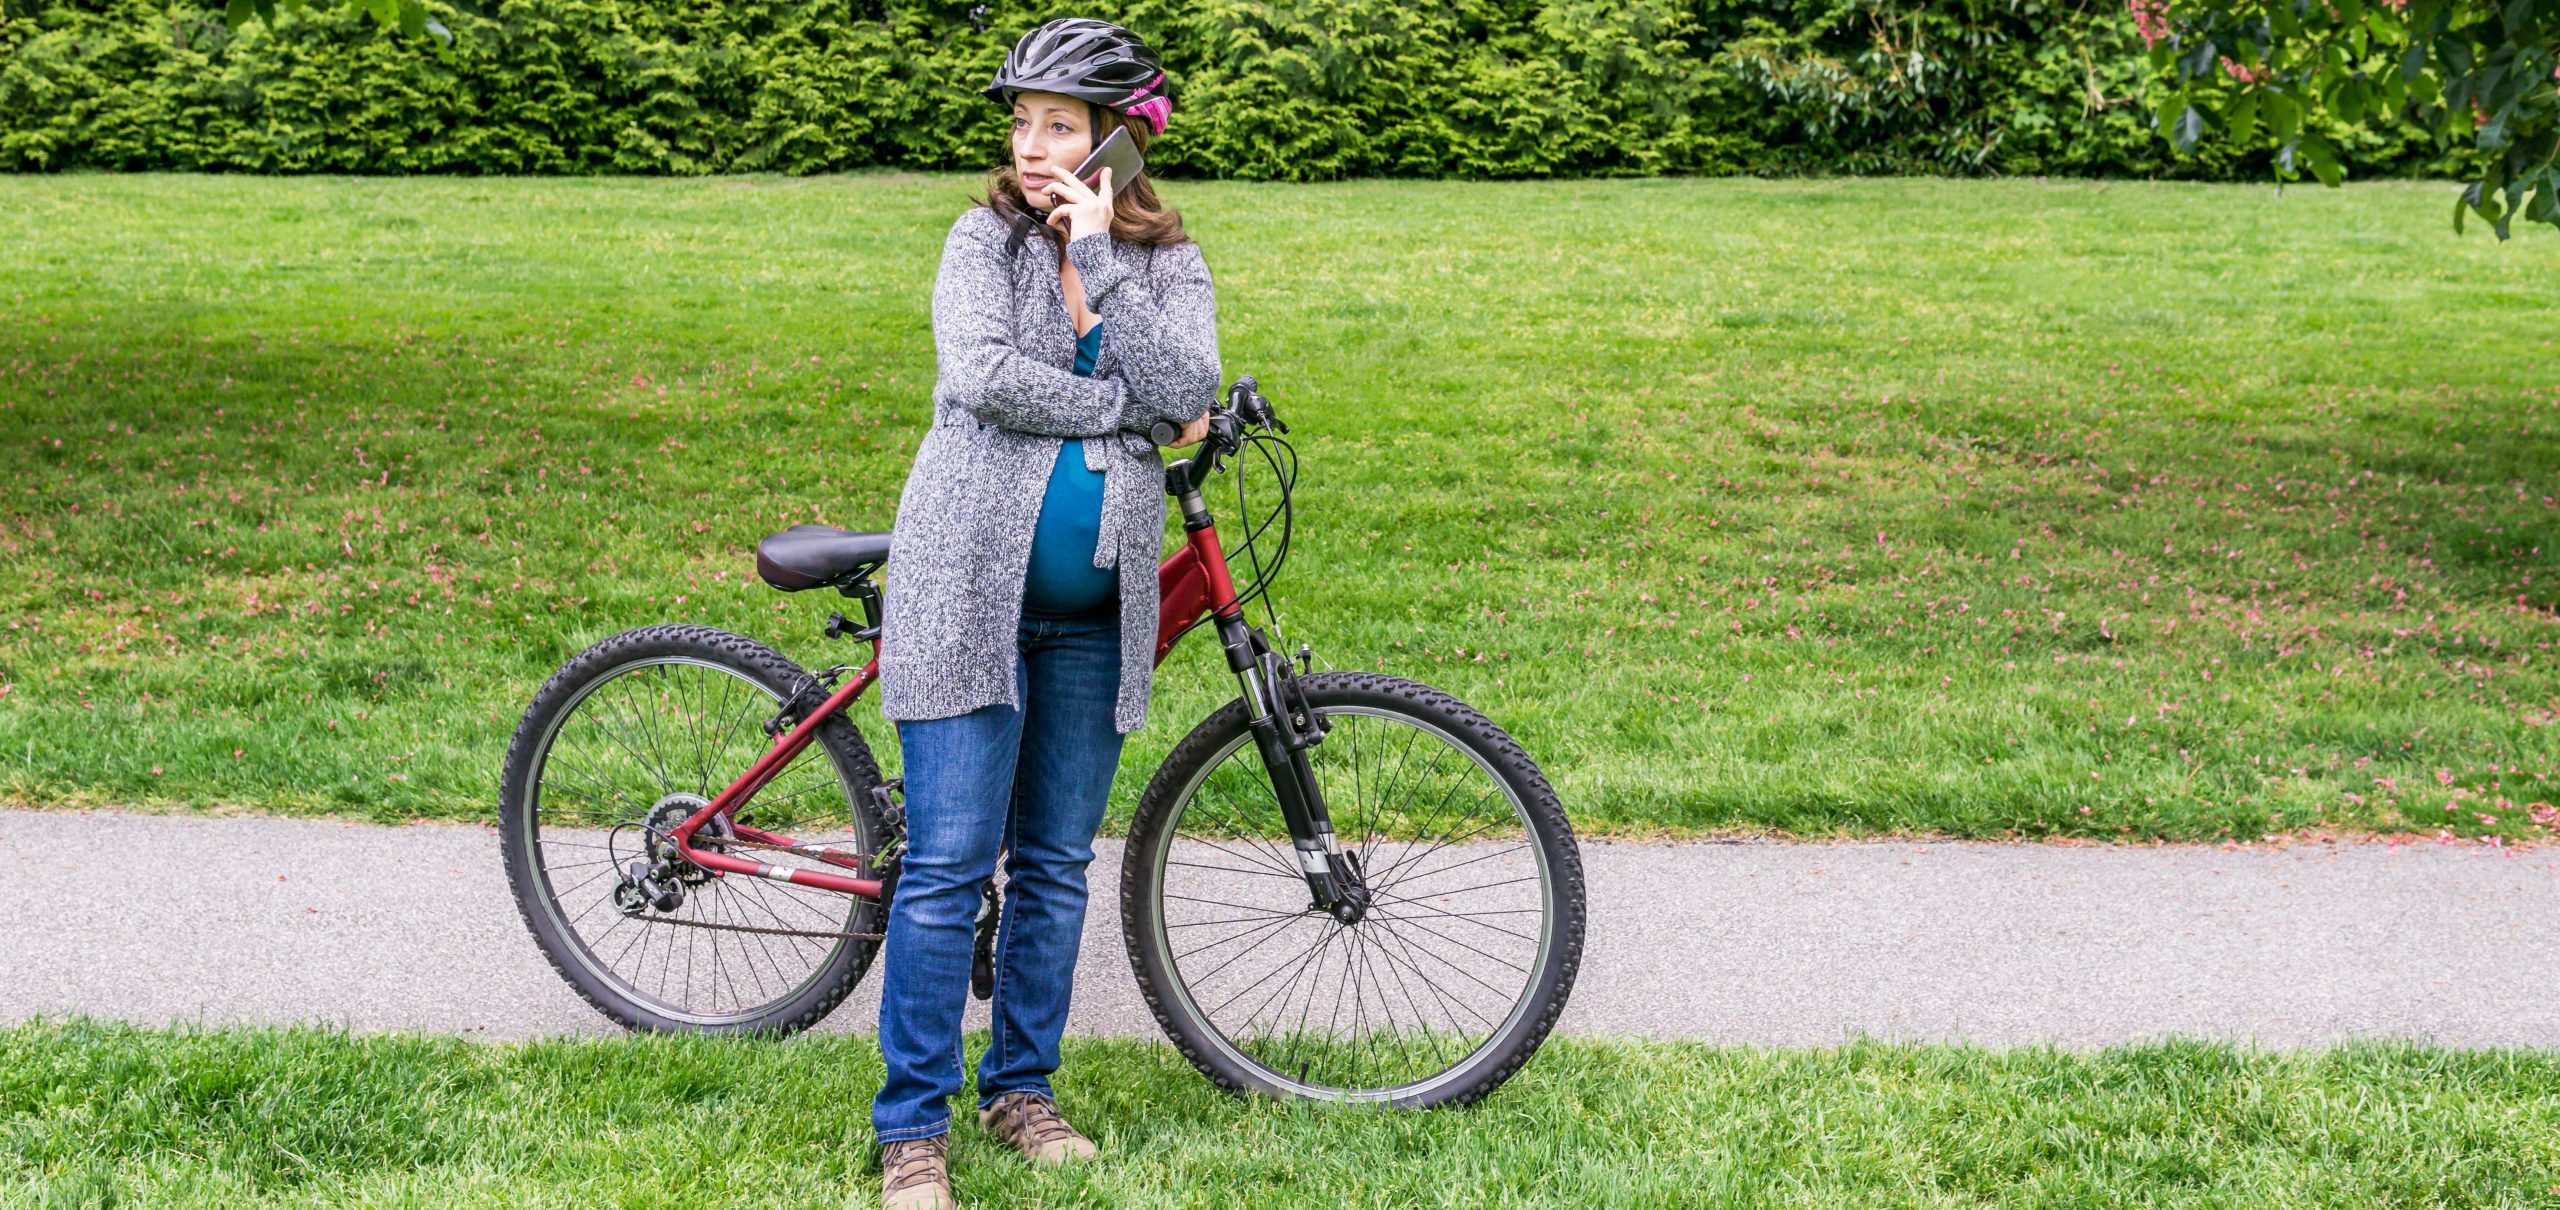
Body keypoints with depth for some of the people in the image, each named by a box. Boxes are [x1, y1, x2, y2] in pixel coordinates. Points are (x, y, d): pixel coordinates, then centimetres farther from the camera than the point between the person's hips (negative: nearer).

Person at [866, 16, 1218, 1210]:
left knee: (1055, 863, 12)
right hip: (969, 589, -3)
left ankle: (1021, 1087, 27)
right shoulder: (985, 239, 0)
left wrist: (1098, 262, -14)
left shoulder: (1169, 265, 7)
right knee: (947, 866, -6)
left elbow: (1186, 392, -12)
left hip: (1093, 614, 3)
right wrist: (1123, 408, -11)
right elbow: (982, 376, -16)